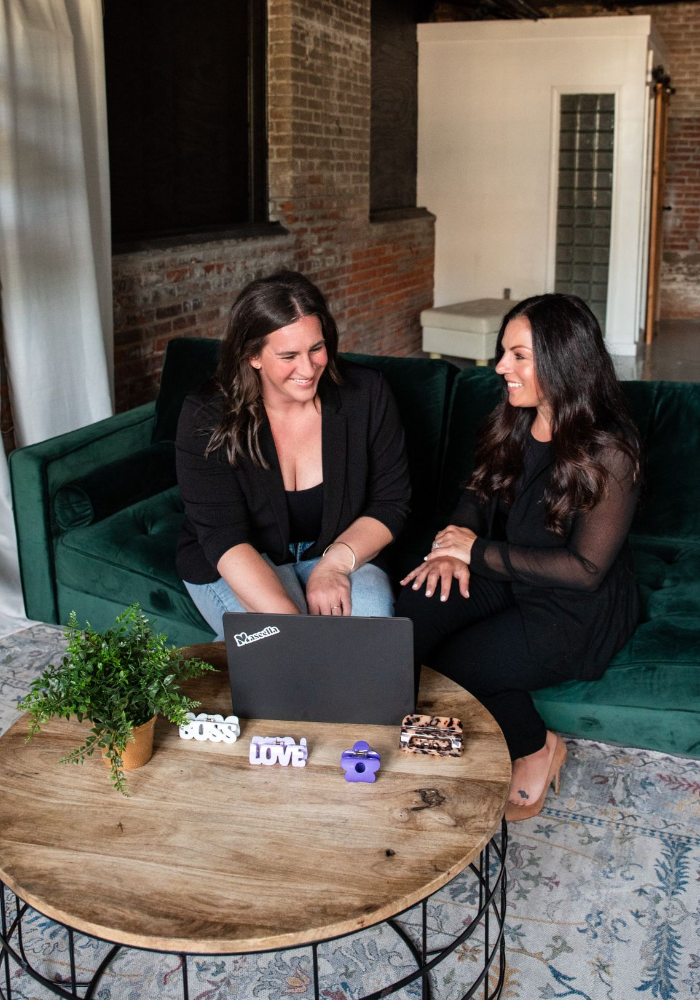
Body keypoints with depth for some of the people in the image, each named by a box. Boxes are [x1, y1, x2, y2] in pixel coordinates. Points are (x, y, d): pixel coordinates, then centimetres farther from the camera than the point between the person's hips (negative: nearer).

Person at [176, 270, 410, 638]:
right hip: (233, 565, -2)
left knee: (370, 610, -30)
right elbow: (224, 538, -25)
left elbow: (390, 503, -5)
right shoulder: (206, 418, -18)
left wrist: (335, 563, -24)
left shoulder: (366, 394, -11)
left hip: (336, 552, 2)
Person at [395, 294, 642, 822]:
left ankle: (537, 748, 7)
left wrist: (479, 551, -18)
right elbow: (480, 492, 14)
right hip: (507, 577, 6)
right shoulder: (514, 423, 1)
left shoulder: (608, 451, -21)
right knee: (410, 611, -21)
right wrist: (453, 546, -8)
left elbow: (585, 568, -21)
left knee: (457, 663, -21)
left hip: (579, 608, -6)